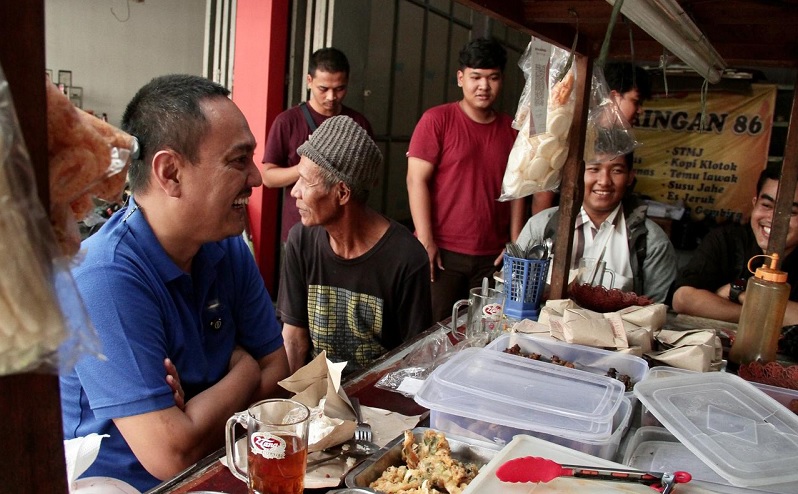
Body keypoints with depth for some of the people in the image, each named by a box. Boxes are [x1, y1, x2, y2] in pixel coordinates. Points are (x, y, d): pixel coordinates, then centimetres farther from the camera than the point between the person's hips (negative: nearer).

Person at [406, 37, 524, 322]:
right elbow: (416, 180, -7)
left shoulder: (511, 129, 11)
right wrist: (426, 242, -13)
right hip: (442, 252, -3)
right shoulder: (437, 120, -2)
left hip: (493, 256, 4)